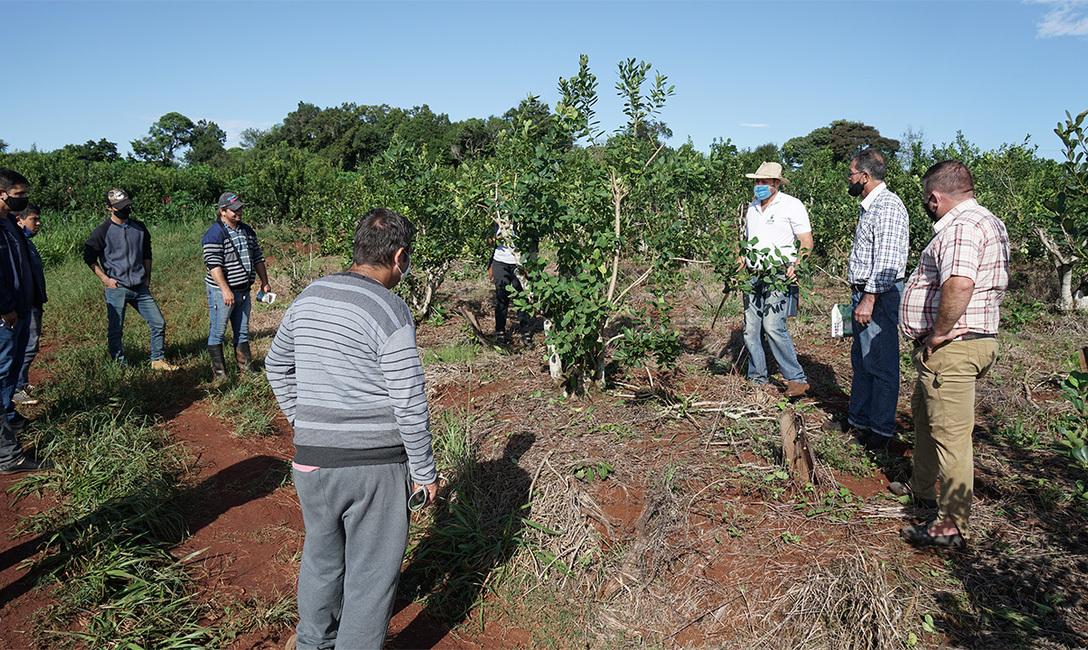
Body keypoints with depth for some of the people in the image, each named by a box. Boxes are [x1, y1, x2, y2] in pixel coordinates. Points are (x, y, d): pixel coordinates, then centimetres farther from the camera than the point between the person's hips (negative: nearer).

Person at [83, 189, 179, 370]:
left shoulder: (139, 227, 11)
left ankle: (158, 360, 17)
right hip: (116, 288, -4)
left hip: (140, 288, 4)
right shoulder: (103, 231, -4)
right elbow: (89, 256, -2)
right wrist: (105, 279, -9)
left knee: (159, 323, 3)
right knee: (115, 330, 1)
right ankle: (119, 365, 16)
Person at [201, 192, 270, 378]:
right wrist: (225, 290, -26)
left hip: (244, 291, 7)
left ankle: (247, 369, 21)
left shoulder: (247, 231, 12)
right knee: (217, 333, 1)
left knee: (242, 333, 14)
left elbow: (257, 258, 19)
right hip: (221, 292, -7)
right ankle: (219, 373, 10)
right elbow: (213, 264, -19)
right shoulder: (214, 234, -12)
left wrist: (264, 282, 14)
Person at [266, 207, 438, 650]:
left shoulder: (307, 299, 4)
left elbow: (276, 366, 17)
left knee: (321, 554, 26)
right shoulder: (389, 311, -17)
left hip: (311, 459, 7)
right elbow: (409, 403, -17)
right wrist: (424, 472, -6)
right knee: (371, 572, 10)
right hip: (374, 464, -6)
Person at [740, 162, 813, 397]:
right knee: (751, 329, 4)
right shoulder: (753, 207, 18)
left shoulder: (792, 205, -1)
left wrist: (796, 265, -20)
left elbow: (806, 243, -3)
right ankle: (757, 378, 15)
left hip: (779, 276, -6)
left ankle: (797, 379, -6)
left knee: (773, 326, -16)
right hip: (753, 276, 6)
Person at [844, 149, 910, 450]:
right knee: (861, 360, 15)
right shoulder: (870, 207, 18)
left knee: (880, 364, -3)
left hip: (879, 296, -10)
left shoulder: (888, 206, -14)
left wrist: (869, 299, -24)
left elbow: (886, 261, -22)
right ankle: (859, 420, 26)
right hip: (865, 294, 10)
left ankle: (881, 430, 6)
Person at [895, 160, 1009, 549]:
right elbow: (995, 286, 26)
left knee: (950, 434, -5)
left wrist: (939, 333, -24)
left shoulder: (961, 227, -19)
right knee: (924, 414, 25)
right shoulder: (989, 222, 17)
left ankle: (953, 526, 2)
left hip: (951, 347, -11)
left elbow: (959, 285, -37)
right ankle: (922, 488, 41)